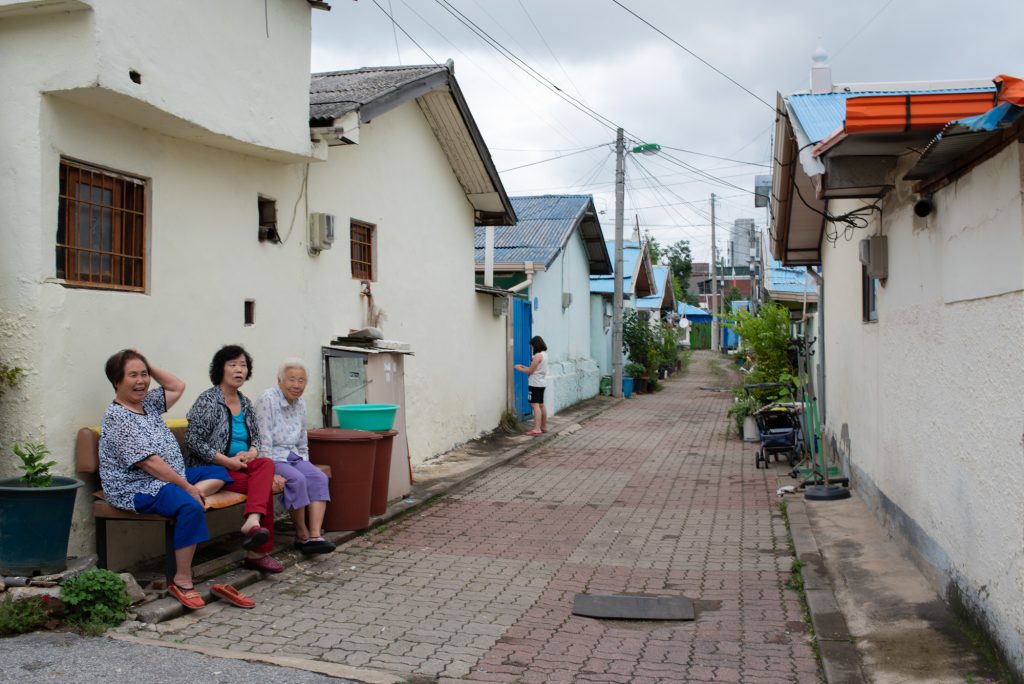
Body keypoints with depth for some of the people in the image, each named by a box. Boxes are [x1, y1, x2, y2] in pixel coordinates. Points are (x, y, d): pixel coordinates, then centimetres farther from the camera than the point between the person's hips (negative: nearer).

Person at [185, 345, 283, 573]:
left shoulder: (245, 403, 14)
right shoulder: (207, 401, -8)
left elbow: (256, 436, 20)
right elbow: (193, 441, -14)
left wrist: (252, 453, -5)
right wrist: (227, 461, -18)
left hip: (242, 465, 6)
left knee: (267, 464, -29)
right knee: (265, 486, -26)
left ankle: (253, 521, -48)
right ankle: (258, 552, -23)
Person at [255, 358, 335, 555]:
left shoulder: (301, 402, 11)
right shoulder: (267, 399, -11)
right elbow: (264, 439, -16)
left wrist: (305, 463, 10)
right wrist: (270, 471, -20)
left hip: (294, 456, 7)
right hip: (273, 457, -7)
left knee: (319, 478, -20)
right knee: (297, 479, -31)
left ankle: (315, 536, -30)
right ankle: (302, 535, -15)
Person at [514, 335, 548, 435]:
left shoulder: (538, 355, -16)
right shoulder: (544, 354, 11)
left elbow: (530, 371, -13)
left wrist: (519, 368, 1)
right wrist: (523, 367, 17)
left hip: (535, 384, -10)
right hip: (542, 383, 10)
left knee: (535, 405, -14)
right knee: (541, 405, 16)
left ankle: (537, 429, -21)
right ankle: (544, 427, 24)